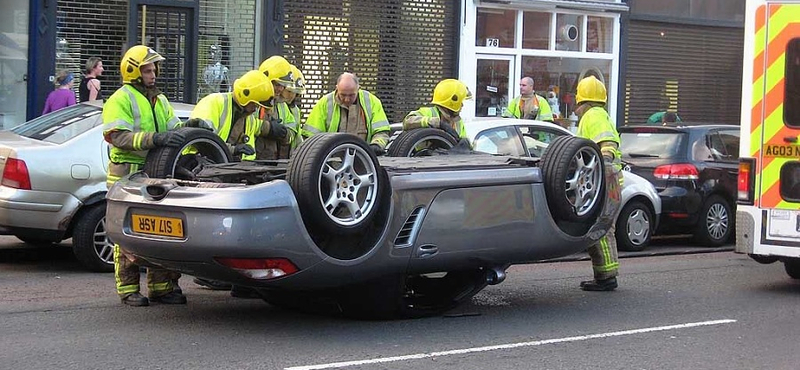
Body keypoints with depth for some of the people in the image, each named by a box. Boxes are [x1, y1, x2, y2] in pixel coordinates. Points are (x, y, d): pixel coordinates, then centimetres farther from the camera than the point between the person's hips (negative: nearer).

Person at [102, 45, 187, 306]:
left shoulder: (159, 100, 22)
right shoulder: (120, 100, -4)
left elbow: (173, 129, 21)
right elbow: (119, 137, -18)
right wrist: (155, 138, -30)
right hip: (128, 175, -7)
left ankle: (161, 286, 12)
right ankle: (128, 290, 4)